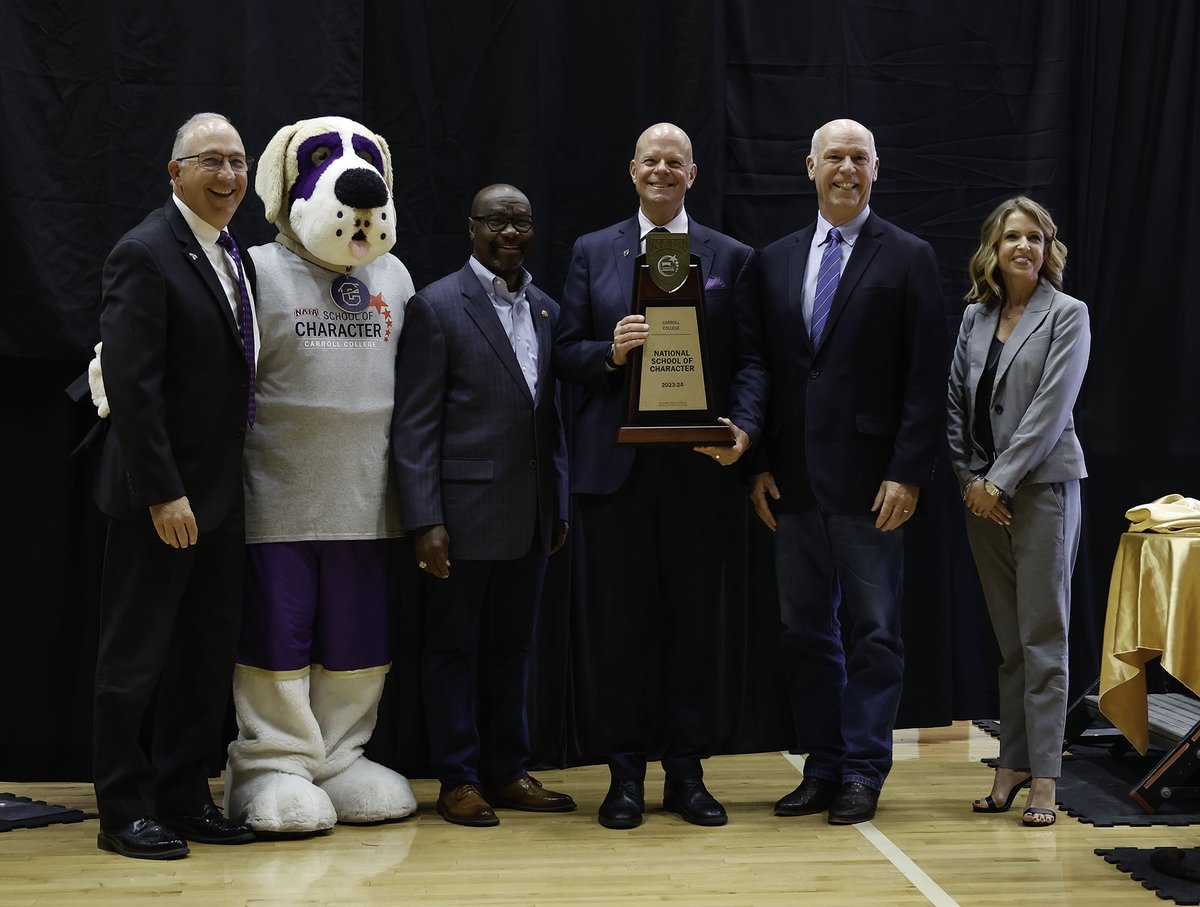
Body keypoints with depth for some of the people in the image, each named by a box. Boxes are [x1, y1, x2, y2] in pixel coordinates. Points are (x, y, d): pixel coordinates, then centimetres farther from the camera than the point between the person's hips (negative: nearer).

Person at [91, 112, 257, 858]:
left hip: (221, 495, 8)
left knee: (211, 652, 13)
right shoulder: (145, 254, -14)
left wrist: (228, 480, 9)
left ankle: (185, 798, 24)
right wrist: (164, 493, -22)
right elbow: (132, 385, -19)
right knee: (136, 656, 3)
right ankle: (125, 811, 14)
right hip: (160, 498, -8)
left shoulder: (236, 257, 12)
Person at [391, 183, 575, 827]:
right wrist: (425, 520, -14)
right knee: (454, 647, 4)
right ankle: (459, 781, 13)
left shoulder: (546, 311, 12)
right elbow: (414, 424, -9)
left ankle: (507, 772, 23)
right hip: (464, 512, -6)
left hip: (529, 515, 6)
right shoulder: (436, 307, -6)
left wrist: (560, 504, 13)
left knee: (512, 646, 13)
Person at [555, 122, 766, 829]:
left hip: (701, 467, 0)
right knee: (620, 623, 3)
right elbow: (568, 354, 7)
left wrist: (742, 427, -13)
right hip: (616, 469, 0)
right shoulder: (592, 252, 11)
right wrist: (610, 351, -14)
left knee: (697, 622, 4)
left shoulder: (731, 258, 10)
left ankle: (687, 772, 15)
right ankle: (626, 775, 13)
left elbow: (749, 360, 5)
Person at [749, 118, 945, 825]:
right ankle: (823, 768, 19)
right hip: (796, 477, 5)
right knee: (806, 628, 9)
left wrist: (908, 472, -12)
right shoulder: (777, 260, 12)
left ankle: (864, 771, 11)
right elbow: (766, 368, 13)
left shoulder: (908, 258, -1)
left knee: (872, 628, 1)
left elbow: (927, 377, -5)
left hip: (869, 478, -5)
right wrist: (760, 465, 5)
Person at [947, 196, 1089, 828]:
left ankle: (1043, 778, -1)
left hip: (1042, 486, -5)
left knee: (1043, 636, -4)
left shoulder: (1067, 316, -3)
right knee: (1008, 639, 9)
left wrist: (999, 481, -13)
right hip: (983, 492, 5)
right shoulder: (974, 316, 12)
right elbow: (956, 402, 11)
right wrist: (969, 478, 0)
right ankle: (1012, 766, 14)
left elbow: (1051, 409, -11)